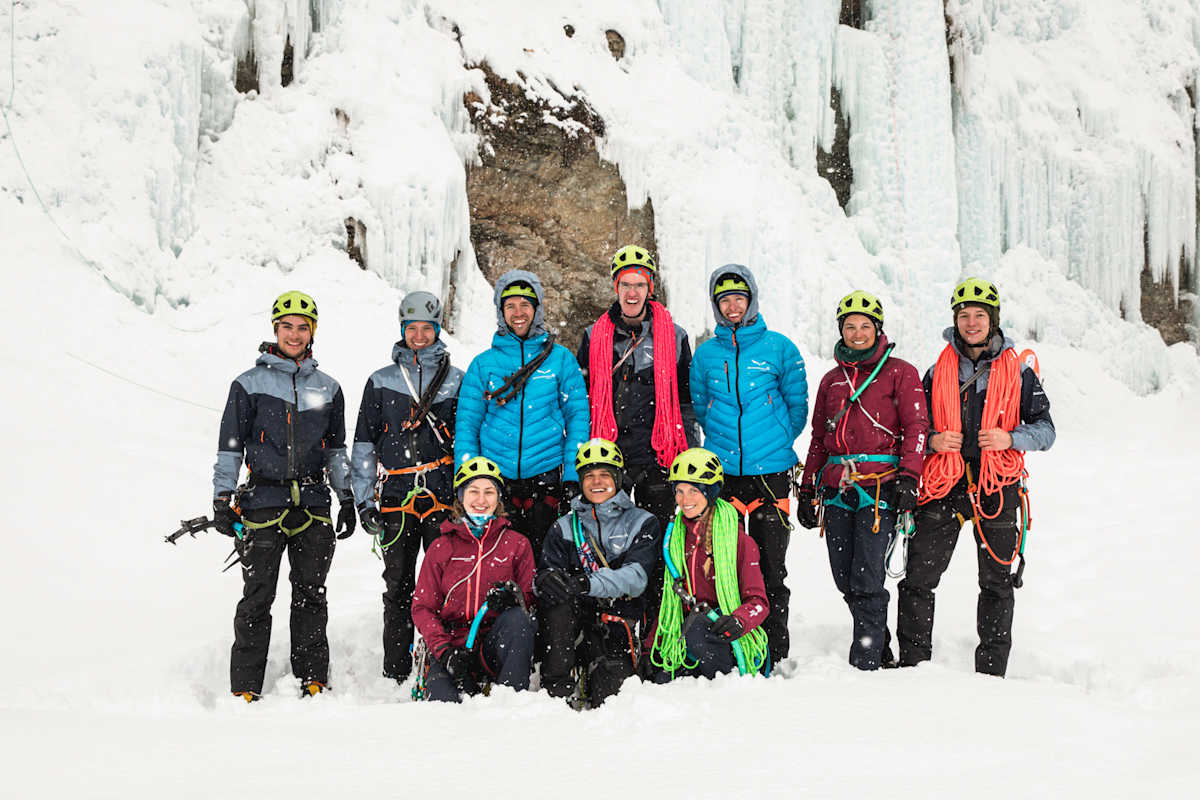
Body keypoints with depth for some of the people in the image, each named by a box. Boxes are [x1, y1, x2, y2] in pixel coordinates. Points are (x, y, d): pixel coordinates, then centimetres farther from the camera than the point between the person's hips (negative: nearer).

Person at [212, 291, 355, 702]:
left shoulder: (328, 389, 13)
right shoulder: (249, 385, 4)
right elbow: (229, 447, 4)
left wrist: (347, 499, 14)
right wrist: (223, 498, -3)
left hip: (313, 504, 3)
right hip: (262, 502, -3)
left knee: (311, 594, 6)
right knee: (257, 598, -2)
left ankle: (313, 680, 13)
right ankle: (246, 687, 4)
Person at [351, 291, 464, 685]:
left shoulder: (457, 381, 10)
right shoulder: (380, 382, 12)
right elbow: (364, 446, 12)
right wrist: (364, 501, 5)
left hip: (444, 499, -1)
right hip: (396, 500, 1)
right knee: (398, 588, 5)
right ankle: (396, 675, 12)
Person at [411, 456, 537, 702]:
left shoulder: (517, 544, 11)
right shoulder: (441, 548, 11)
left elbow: (531, 597, 9)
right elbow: (422, 607, 5)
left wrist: (514, 596, -17)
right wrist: (444, 650, -13)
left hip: (497, 647, 1)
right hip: (452, 643, -1)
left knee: (517, 618, -33)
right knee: (443, 698, -32)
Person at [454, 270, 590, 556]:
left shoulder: (561, 358, 6)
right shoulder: (483, 364, 8)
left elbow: (578, 416, 5)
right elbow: (467, 424, 8)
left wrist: (573, 474, -3)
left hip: (546, 476, -1)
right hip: (497, 478, 1)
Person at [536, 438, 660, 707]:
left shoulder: (643, 523, 6)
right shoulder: (566, 527, 15)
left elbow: (636, 576, -11)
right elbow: (546, 571, 3)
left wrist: (587, 583, -30)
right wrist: (546, 580, -25)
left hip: (620, 617, -2)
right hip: (576, 616, 2)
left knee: (609, 689, -26)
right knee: (555, 595, -31)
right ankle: (557, 685, -27)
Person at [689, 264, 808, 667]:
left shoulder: (779, 347, 4)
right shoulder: (705, 354, 10)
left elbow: (797, 406, 9)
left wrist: (776, 442, 6)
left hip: (770, 473, -2)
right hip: (721, 472, 2)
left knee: (770, 567, 0)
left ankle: (775, 655, 7)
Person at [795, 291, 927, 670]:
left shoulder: (899, 373, 6)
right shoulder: (832, 380, 21)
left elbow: (916, 428, -1)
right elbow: (819, 439, 24)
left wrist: (908, 479, -13)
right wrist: (807, 490, 18)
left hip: (880, 487, -5)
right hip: (837, 489, 5)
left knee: (866, 581, -10)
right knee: (845, 579, 4)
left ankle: (864, 664, -5)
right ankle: (881, 649, 20)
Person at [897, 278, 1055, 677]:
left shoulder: (1017, 371, 5)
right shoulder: (939, 370, 11)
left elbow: (1045, 428, 3)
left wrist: (1011, 438, -16)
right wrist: (932, 440, -6)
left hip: (996, 487, -1)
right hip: (944, 485, 1)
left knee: (996, 583, 7)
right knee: (917, 578, -4)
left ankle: (991, 672, 16)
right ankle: (912, 663, 6)